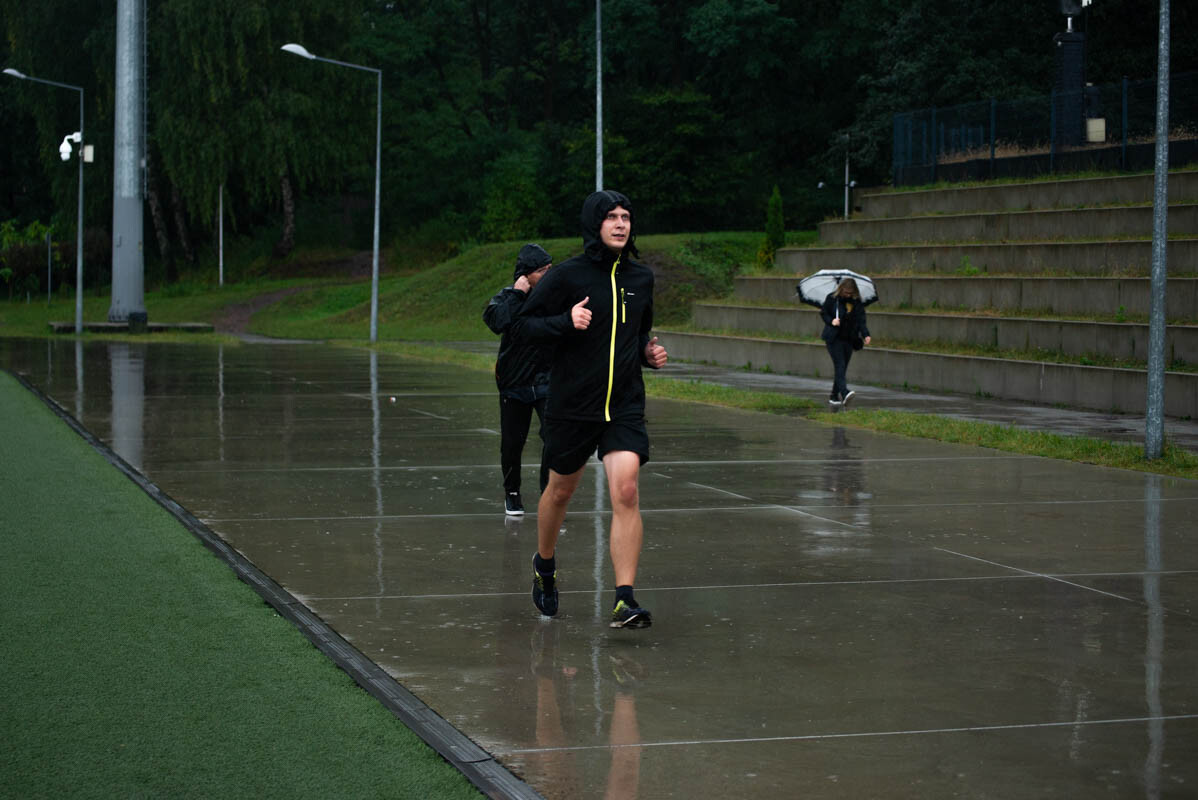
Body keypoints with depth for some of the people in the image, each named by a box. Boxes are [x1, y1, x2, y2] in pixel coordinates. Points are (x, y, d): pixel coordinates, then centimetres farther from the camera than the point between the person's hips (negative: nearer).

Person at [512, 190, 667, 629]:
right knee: (561, 489, 15)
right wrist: (566, 321, -21)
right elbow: (525, 322, -5)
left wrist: (649, 352, 4)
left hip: (625, 405, 2)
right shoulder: (568, 275, -7)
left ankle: (625, 599, -15)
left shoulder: (642, 278, 7)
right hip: (571, 405, -2)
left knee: (626, 493, -15)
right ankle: (544, 564, 44)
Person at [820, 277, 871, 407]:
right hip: (834, 338, -4)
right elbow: (823, 313, 6)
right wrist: (831, 321, -14)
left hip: (849, 339, 4)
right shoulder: (832, 298, -1)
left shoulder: (857, 302, 6)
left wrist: (865, 335, -10)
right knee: (840, 365, -18)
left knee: (843, 368, 5)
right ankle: (844, 393, -33)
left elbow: (861, 321, 6)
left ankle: (835, 397, 16)